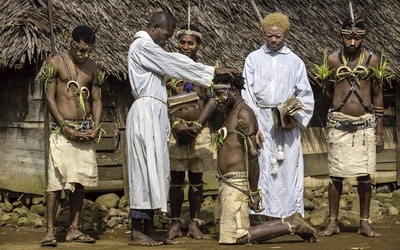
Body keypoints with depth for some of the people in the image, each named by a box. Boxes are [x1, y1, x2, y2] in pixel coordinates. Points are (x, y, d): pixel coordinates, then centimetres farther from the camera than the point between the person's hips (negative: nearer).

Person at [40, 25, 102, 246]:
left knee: (79, 181, 5)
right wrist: (65, 127, -13)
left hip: (86, 130, 5)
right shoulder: (56, 63, -3)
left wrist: (96, 127, -3)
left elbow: (96, 99, 13)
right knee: (56, 181, -9)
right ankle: (50, 231, -7)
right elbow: (49, 98, -6)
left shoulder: (91, 67, 11)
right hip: (62, 129, -5)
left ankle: (74, 229, 9)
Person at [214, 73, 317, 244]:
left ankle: (292, 224, -3)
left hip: (235, 183, -10)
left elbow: (253, 155, -17)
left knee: (235, 238, -11)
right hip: (227, 183, 10)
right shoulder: (233, 114, 20)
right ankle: (291, 223, 11)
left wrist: (254, 192, -18)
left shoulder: (243, 114, -10)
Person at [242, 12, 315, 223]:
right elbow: (247, 94, 2)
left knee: (288, 167, -3)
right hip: (261, 121, 0)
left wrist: (296, 118, -7)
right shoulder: (253, 59, 6)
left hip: (287, 124, 0)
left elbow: (305, 95, 9)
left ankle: (293, 217, -2)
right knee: (264, 168, -3)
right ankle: (268, 216, -1)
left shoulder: (294, 61, 8)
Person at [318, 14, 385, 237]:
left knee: (364, 175, 4)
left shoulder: (372, 60, 0)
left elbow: (378, 96, 4)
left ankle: (365, 223, 13)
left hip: (365, 124, 0)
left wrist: (380, 131, 3)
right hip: (339, 124, 0)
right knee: (336, 174, 2)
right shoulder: (333, 60, -1)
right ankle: (333, 222, 10)